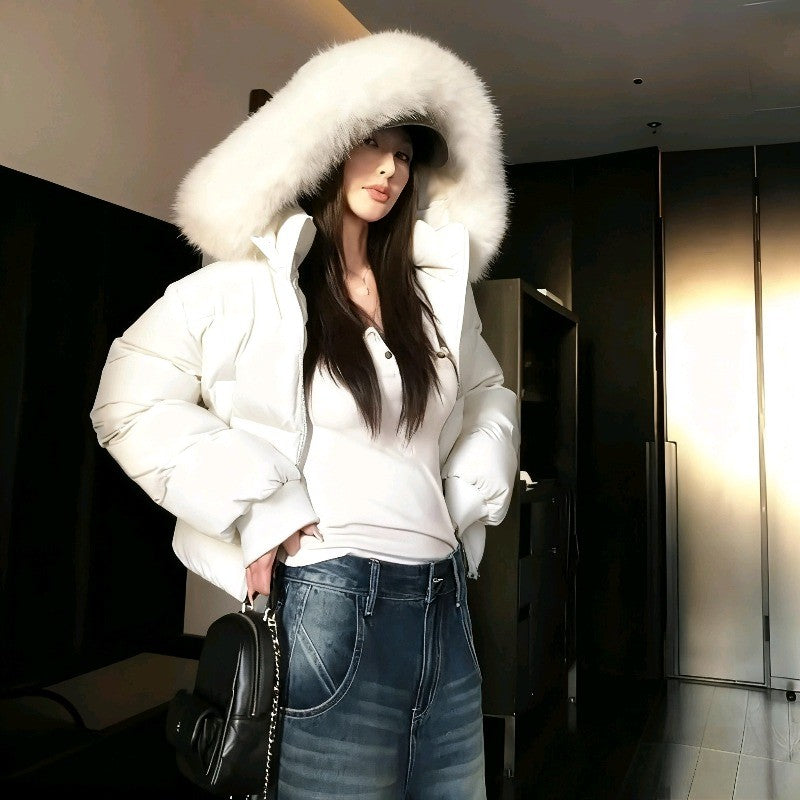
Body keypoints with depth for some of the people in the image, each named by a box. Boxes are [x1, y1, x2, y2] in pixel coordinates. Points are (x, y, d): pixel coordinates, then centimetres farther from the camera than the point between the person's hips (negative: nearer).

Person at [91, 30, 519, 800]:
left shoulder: (436, 287, 11)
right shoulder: (246, 287, -4)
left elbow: (491, 397, 23)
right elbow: (131, 403, -5)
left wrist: (472, 498, 9)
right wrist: (258, 510, -13)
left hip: (443, 604, 6)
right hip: (328, 602, -5)